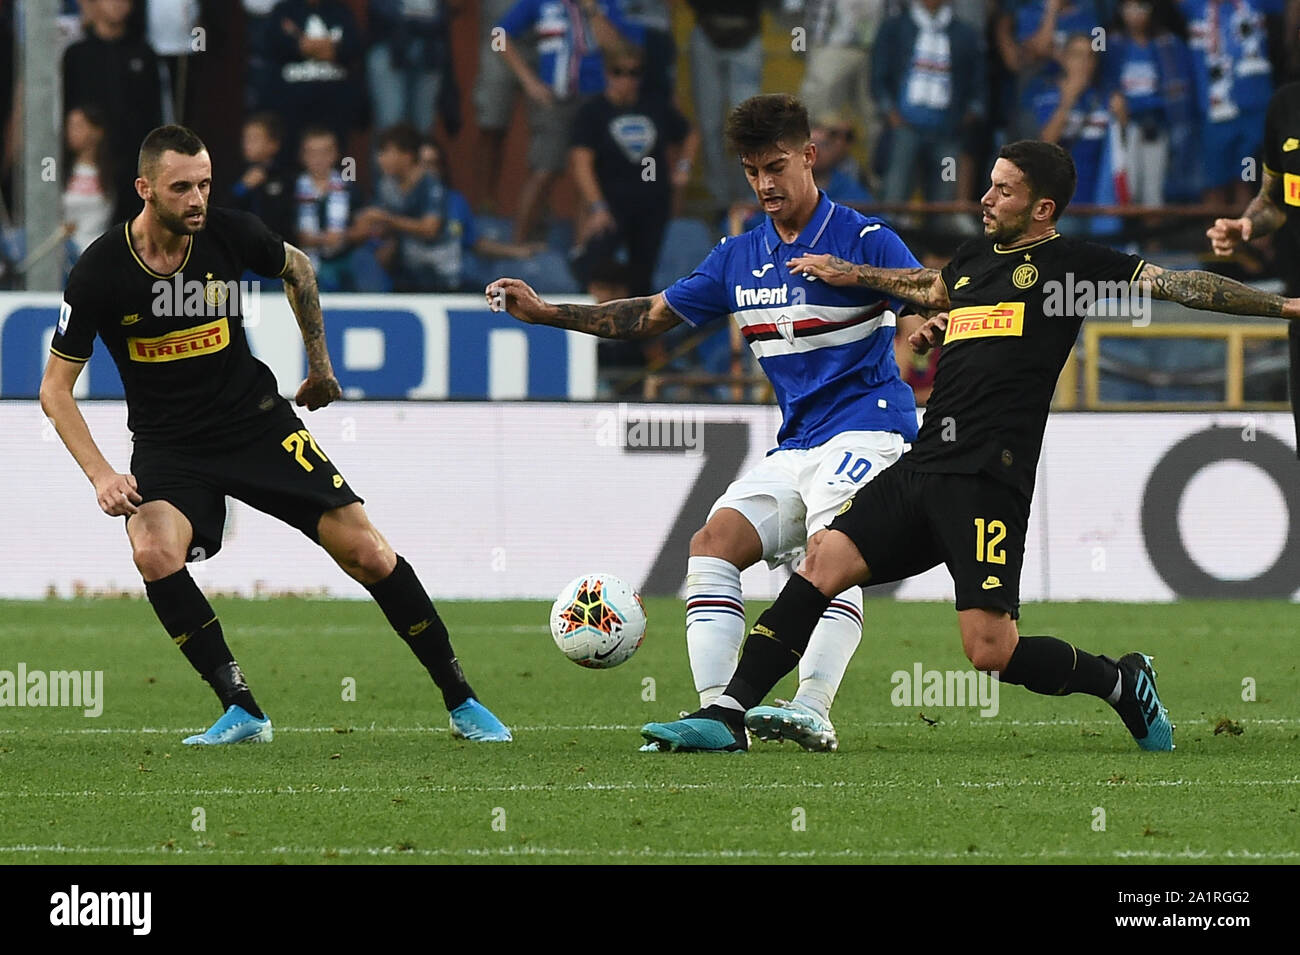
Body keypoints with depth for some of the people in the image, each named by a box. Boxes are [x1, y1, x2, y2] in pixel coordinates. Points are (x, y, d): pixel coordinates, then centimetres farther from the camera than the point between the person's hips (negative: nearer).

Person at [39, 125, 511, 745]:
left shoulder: (231, 235, -11)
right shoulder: (99, 273, -16)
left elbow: (296, 269, 14)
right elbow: (56, 387, -7)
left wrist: (319, 364, 20)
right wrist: (101, 476, -19)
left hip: (259, 422, 1)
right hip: (168, 447, -1)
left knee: (369, 555, -7)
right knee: (155, 552, -32)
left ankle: (461, 703, 10)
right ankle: (242, 711, -19)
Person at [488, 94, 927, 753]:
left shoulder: (865, 240, -6)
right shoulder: (738, 258, 14)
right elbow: (651, 316, 20)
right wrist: (544, 313, 12)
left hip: (866, 431, -7)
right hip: (795, 446, 7)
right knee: (713, 543, -10)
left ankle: (812, 710, -39)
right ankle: (717, 709, -19)